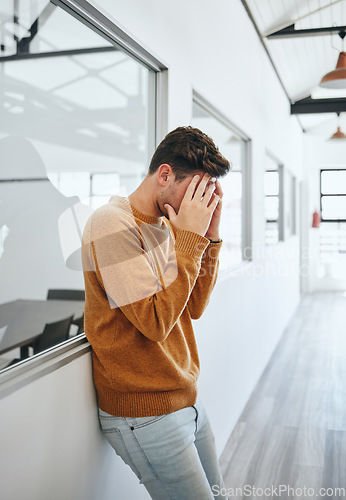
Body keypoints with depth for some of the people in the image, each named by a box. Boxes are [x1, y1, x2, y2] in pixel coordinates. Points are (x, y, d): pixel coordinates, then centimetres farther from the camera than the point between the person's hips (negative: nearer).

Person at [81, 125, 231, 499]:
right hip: (146, 414, -8)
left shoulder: (168, 225, 7)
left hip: (186, 397, 8)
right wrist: (191, 239, -21)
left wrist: (210, 237, -3)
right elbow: (156, 322, -25)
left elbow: (194, 307, 6)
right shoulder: (112, 224, -19)